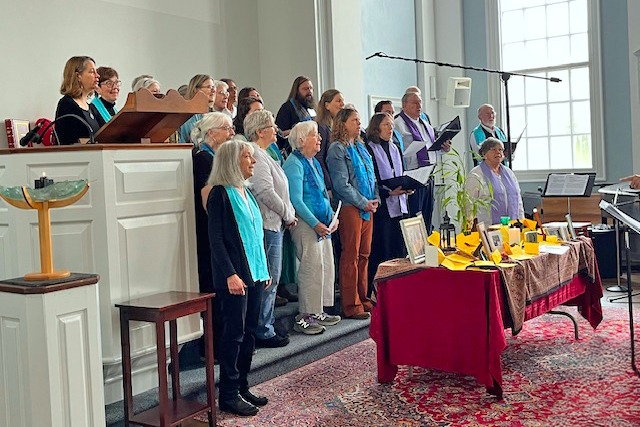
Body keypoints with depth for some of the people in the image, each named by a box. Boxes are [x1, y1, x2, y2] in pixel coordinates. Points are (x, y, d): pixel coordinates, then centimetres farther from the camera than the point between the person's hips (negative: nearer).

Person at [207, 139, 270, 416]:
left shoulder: (246, 192, 14)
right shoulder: (220, 194, -10)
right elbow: (216, 240, -14)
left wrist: (264, 270, 17)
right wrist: (230, 274, -20)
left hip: (254, 273, 8)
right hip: (234, 276, -8)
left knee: (248, 332, 12)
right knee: (234, 333, -3)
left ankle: (242, 387, 22)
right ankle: (228, 395, 6)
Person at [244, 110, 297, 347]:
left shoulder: (263, 155, 17)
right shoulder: (256, 156, -16)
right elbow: (267, 192, -23)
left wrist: (287, 215, 12)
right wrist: (288, 215, -11)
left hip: (273, 224, 11)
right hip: (268, 225, -11)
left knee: (269, 280, 16)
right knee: (269, 280, -4)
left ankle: (266, 327, 25)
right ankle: (263, 332, 4)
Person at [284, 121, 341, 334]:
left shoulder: (314, 162, 17)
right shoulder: (294, 164, -11)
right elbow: (296, 200, -18)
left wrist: (332, 216, 8)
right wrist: (315, 224, -20)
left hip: (321, 223, 9)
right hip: (305, 223, -9)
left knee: (327, 266, 10)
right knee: (312, 267, -10)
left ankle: (318, 311, 21)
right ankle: (304, 317, -1)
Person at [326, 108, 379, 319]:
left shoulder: (360, 147, 17)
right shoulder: (337, 149, -7)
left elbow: (371, 176, 22)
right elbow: (341, 184, -14)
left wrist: (375, 199, 6)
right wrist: (364, 203, -14)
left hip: (367, 207, 8)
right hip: (349, 207, -8)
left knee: (364, 254, 12)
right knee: (351, 256, -4)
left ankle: (362, 298, 22)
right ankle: (351, 305, 2)